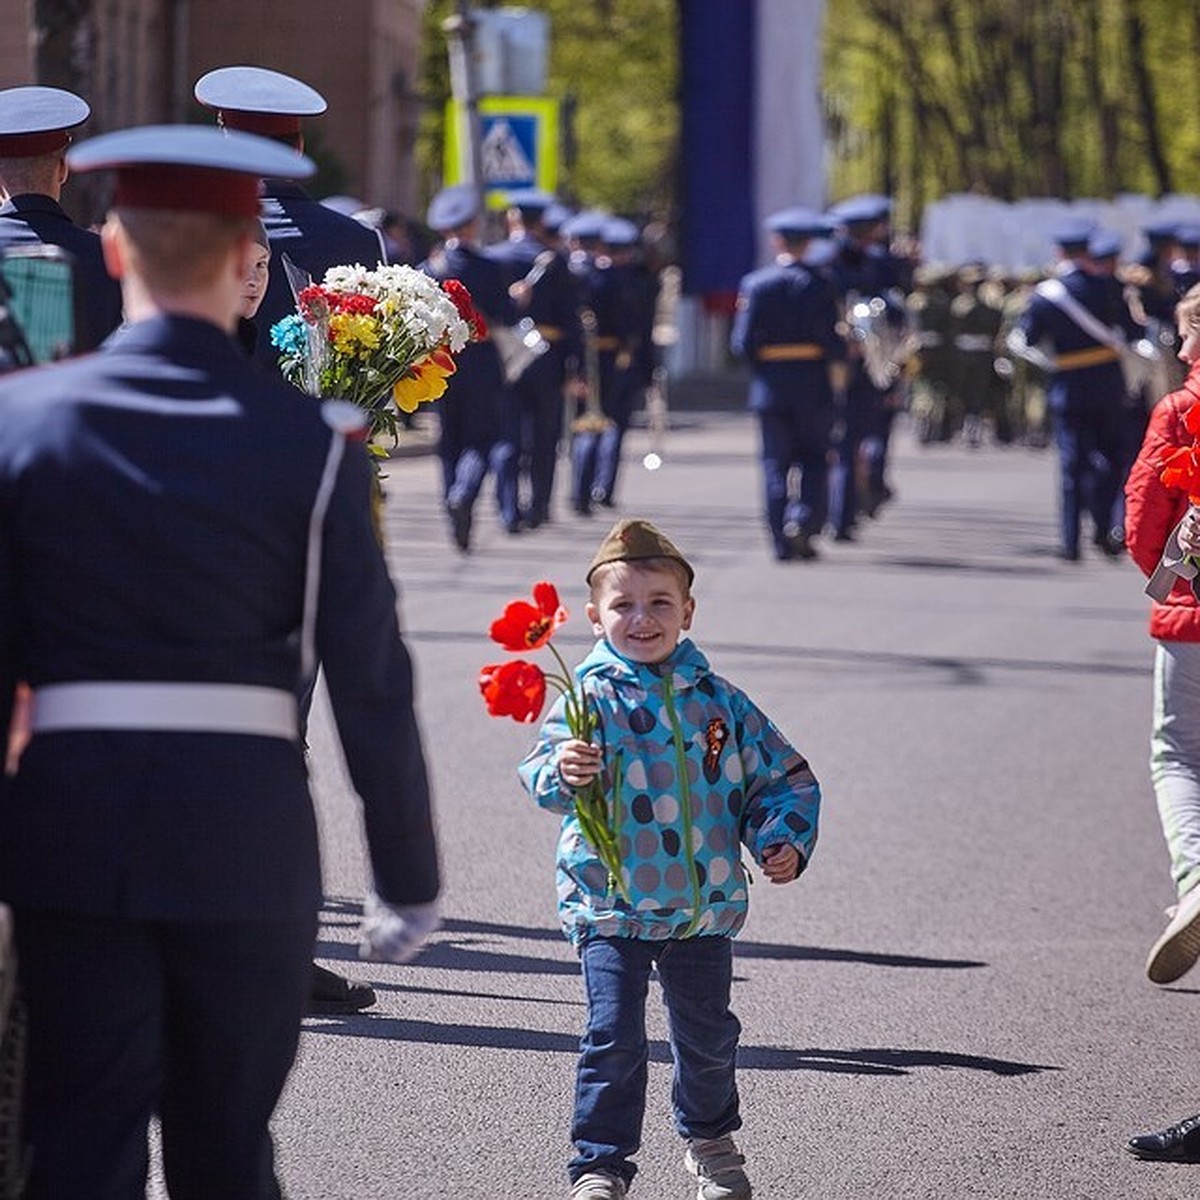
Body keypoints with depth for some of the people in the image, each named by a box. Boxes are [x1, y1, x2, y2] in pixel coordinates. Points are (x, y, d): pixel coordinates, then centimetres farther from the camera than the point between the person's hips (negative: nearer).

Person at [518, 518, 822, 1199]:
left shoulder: (718, 701, 3)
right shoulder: (591, 696, -7)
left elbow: (783, 777, 11)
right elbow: (544, 775, -15)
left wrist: (783, 841, -4)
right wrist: (564, 775, -37)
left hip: (704, 905, 3)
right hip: (611, 905, -3)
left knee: (708, 1033, 14)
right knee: (614, 1036, -9)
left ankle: (711, 1140, 37)